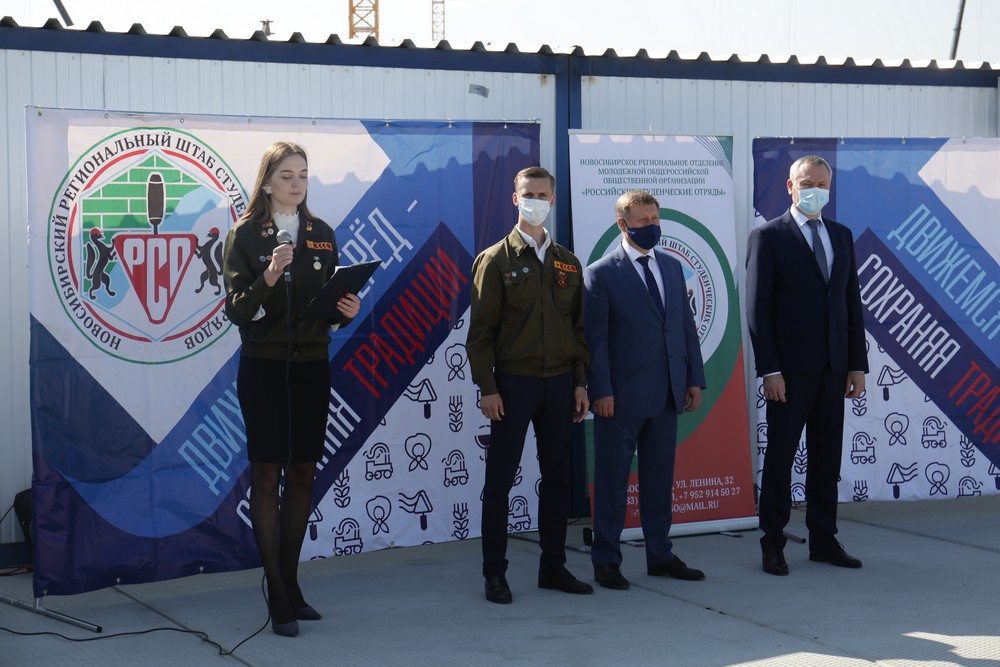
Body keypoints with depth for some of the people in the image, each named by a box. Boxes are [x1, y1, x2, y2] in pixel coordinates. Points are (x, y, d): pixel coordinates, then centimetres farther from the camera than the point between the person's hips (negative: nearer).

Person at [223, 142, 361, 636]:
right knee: (266, 476, -3)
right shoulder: (245, 235, -5)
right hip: (264, 368, -5)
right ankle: (277, 596, 1)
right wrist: (267, 278, -27)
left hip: (312, 367, 5)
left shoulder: (322, 234, 8)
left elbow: (330, 300, 13)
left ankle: (290, 584, 19)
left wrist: (347, 310, -9)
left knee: (302, 474, 9)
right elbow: (237, 310, -11)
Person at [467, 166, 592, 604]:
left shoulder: (567, 262, 12)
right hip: (513, 382, -4)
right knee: (500, 480, 0)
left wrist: (581, 382, 6)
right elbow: (481, 330, -4)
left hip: (559, 382, 4)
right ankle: (494, 574, 7)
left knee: (557, 476, 9)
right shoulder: (496, 260, -1)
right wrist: (486, 387, -11)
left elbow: (579, 326, 13)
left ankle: (553, 567, 19)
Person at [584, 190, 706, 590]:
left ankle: (660, 556, 22)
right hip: (622, 397, -6)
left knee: (660, 478, 13)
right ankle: (606, 561, 11)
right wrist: (601, 391, -14)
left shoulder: (672, 267, 12)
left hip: (667, 394, 6)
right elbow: (595, 338, -9)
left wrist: (695, 378, 8)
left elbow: (687, 326, 14)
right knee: (612, 480, 3)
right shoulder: (601, 274, -6)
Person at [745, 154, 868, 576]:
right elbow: (757, 308, -7)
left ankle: (823, 540, 18)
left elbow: (852, 303, 13)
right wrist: (769, 370, -14)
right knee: (780, 457, 1)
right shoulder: (768, 237, -3)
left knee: (827, 458, 10)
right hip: (790, 369, -5)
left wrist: (857, 363, 6)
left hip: (833, 368, 5)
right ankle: (772, 544, 8)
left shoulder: (841, 236, 13)